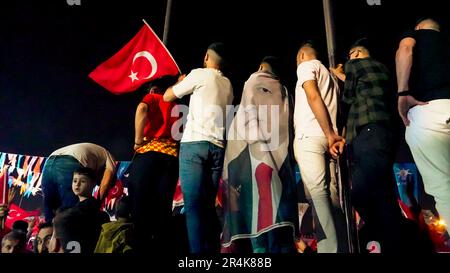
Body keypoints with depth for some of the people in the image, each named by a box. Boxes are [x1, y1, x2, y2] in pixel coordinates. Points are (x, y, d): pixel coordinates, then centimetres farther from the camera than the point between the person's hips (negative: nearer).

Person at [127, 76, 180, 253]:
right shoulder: (176, 108, 30)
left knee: (139, 207, -6)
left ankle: (140, 247, -13)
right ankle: (162, 248, -3)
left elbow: (142, 108, -9)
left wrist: (138, 141, -6)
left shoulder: (152, 98, 15)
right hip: (172, 156, 5)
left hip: (150, 152, -5)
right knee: (163, 211, 1)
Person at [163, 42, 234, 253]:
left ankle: (198, 251, -13)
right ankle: (213, 249, 6)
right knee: (208, 205, 9)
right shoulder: (228, 85, 21)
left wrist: (180, 82, 31)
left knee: (193, 204, -8)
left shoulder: (199, 74, 4)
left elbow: (167, 97, 12)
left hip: (195, 143, -5)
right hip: (218, 147, 6)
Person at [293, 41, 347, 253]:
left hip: (310, 136, -7)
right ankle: (342, 247, 1)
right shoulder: (330, 76, 33)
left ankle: (330, 249, -22)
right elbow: (334, 108, 20)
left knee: (317, 191, -16)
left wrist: (330, 135, -12)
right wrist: (334, 135, 7)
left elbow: (313, 97, -8)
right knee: (331, 193, 3)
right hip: (328, 138, 8)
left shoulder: (306, 66, 8)